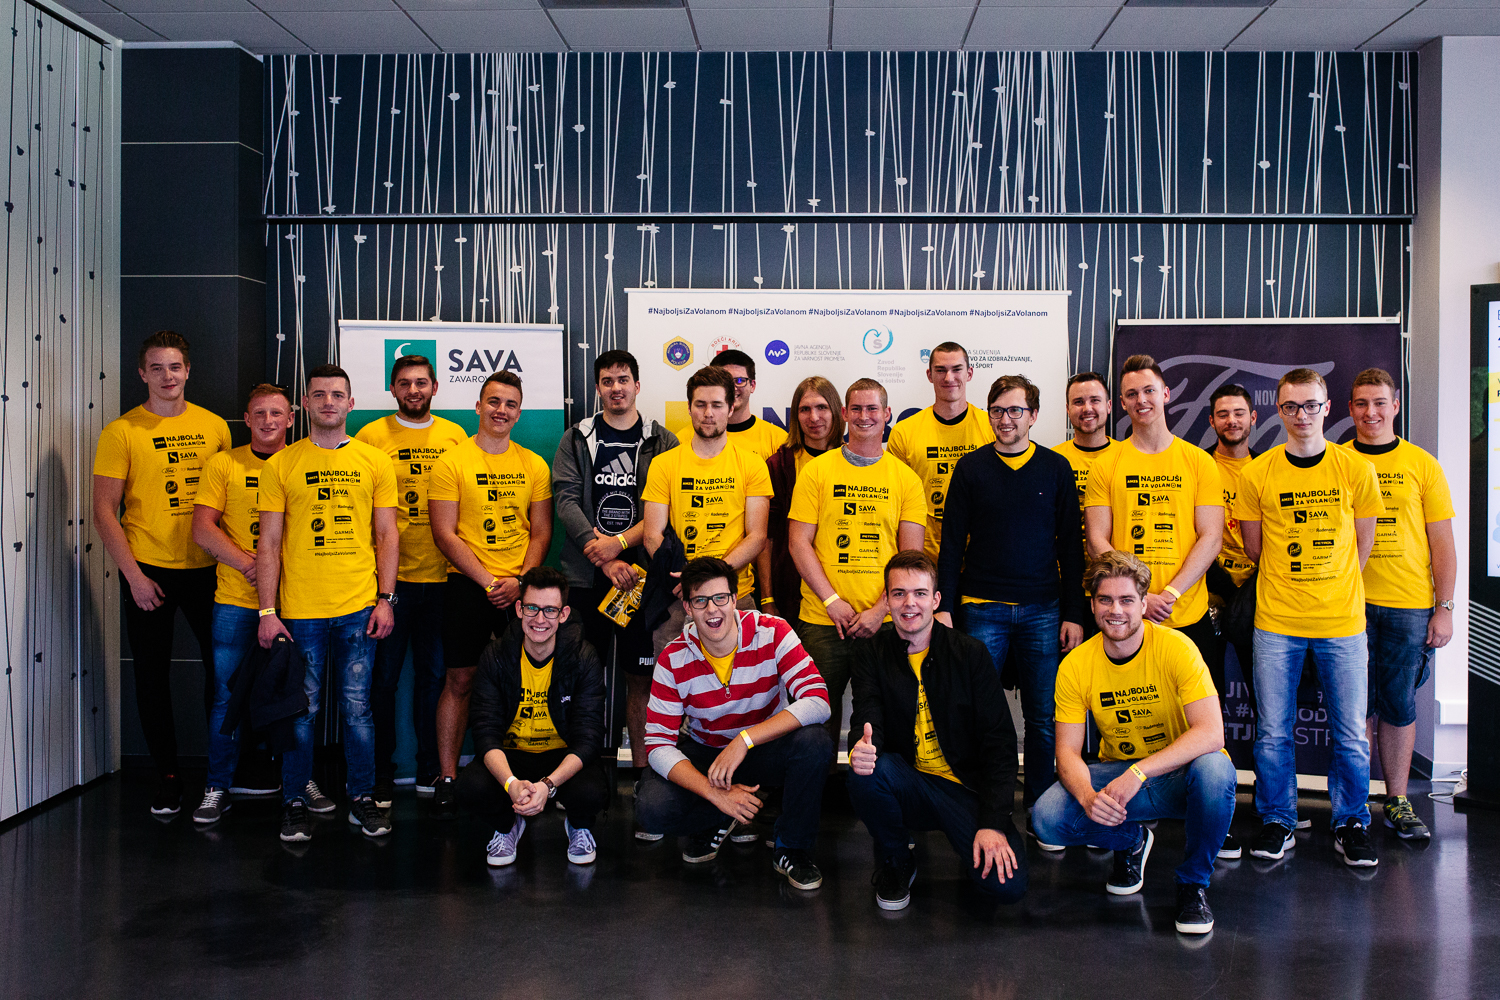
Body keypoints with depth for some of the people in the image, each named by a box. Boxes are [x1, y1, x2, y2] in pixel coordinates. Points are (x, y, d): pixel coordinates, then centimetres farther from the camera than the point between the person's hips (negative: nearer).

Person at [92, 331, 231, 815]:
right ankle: (167, 775, 20)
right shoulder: (121, 432, -3)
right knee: (153, 675, 6)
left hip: (207, 568, 2)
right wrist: (133, 575, -11)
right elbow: (104, 511, -4)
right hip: (147, 571, -2)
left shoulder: (214, 426, 5)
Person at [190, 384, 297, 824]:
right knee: (227, 696, 3)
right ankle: (217, 788, 16)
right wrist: (249, 564, -13)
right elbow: (202, 528, -2)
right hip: (235, 600, 0)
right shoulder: (223, 464, 5)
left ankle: (302, 779, 22)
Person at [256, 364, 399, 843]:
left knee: (357, 708, 6)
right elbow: (269, 543, 2)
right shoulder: (280, 465, 3)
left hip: (359, 607, 1)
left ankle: (363, 800, 19)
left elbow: (387, 536, 7)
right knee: (302, 709, 5)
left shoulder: (374, 461, 6)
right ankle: (295, 803, 18)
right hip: (299, 609, 0)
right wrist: (267, 610, -4)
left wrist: (385, 599, -1)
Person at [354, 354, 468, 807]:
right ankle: (381, 773, 17)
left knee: (433, 673, 10)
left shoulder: (455, 436, 9)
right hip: (388, 577, -2)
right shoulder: (371, 435, 1)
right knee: (384, 675, 4)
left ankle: (430, 770, 22)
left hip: (441, 576, 2)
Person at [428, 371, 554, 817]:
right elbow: (445, 534, -5)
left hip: (522, 587, 3)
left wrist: (519, 580, -8)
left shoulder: (534, 465, 8)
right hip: (467, 584, -2)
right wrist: (488, 581, -12)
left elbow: (541, 531, 8)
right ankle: (447, 778, 10)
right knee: (460, 679, 1)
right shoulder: (452, 461, -1)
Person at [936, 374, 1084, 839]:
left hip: (1043, 609, 1)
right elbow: (953, 542, 4)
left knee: (1044, 716, 4)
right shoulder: (971, 467, 4)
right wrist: (944, 607, -4)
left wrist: (1073, 614, 1)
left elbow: (1070, 546, 6)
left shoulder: (1056, 468, 6)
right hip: (982, 608, 0)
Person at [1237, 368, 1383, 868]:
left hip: (1343, 621, 0)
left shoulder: (1356, 469, 0)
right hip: (1276, 622, 0)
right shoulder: (1257, 473, -1)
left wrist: (1328, 585, 10)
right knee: (1273, 730, 5)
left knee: (1351, 733, 6)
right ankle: (1277, 822, 21)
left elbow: (1362, 545, 9)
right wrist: (1290, 584, 9)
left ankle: (1350, 824, 23)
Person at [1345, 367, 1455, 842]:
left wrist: (1445, 608, 0)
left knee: (1399, 705, 6)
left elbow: (1442, 543, 6)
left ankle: (1397, 801, 17)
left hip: (1408, 606, 1)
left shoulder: (1422, 465, 6)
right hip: (1349, 603, 0)